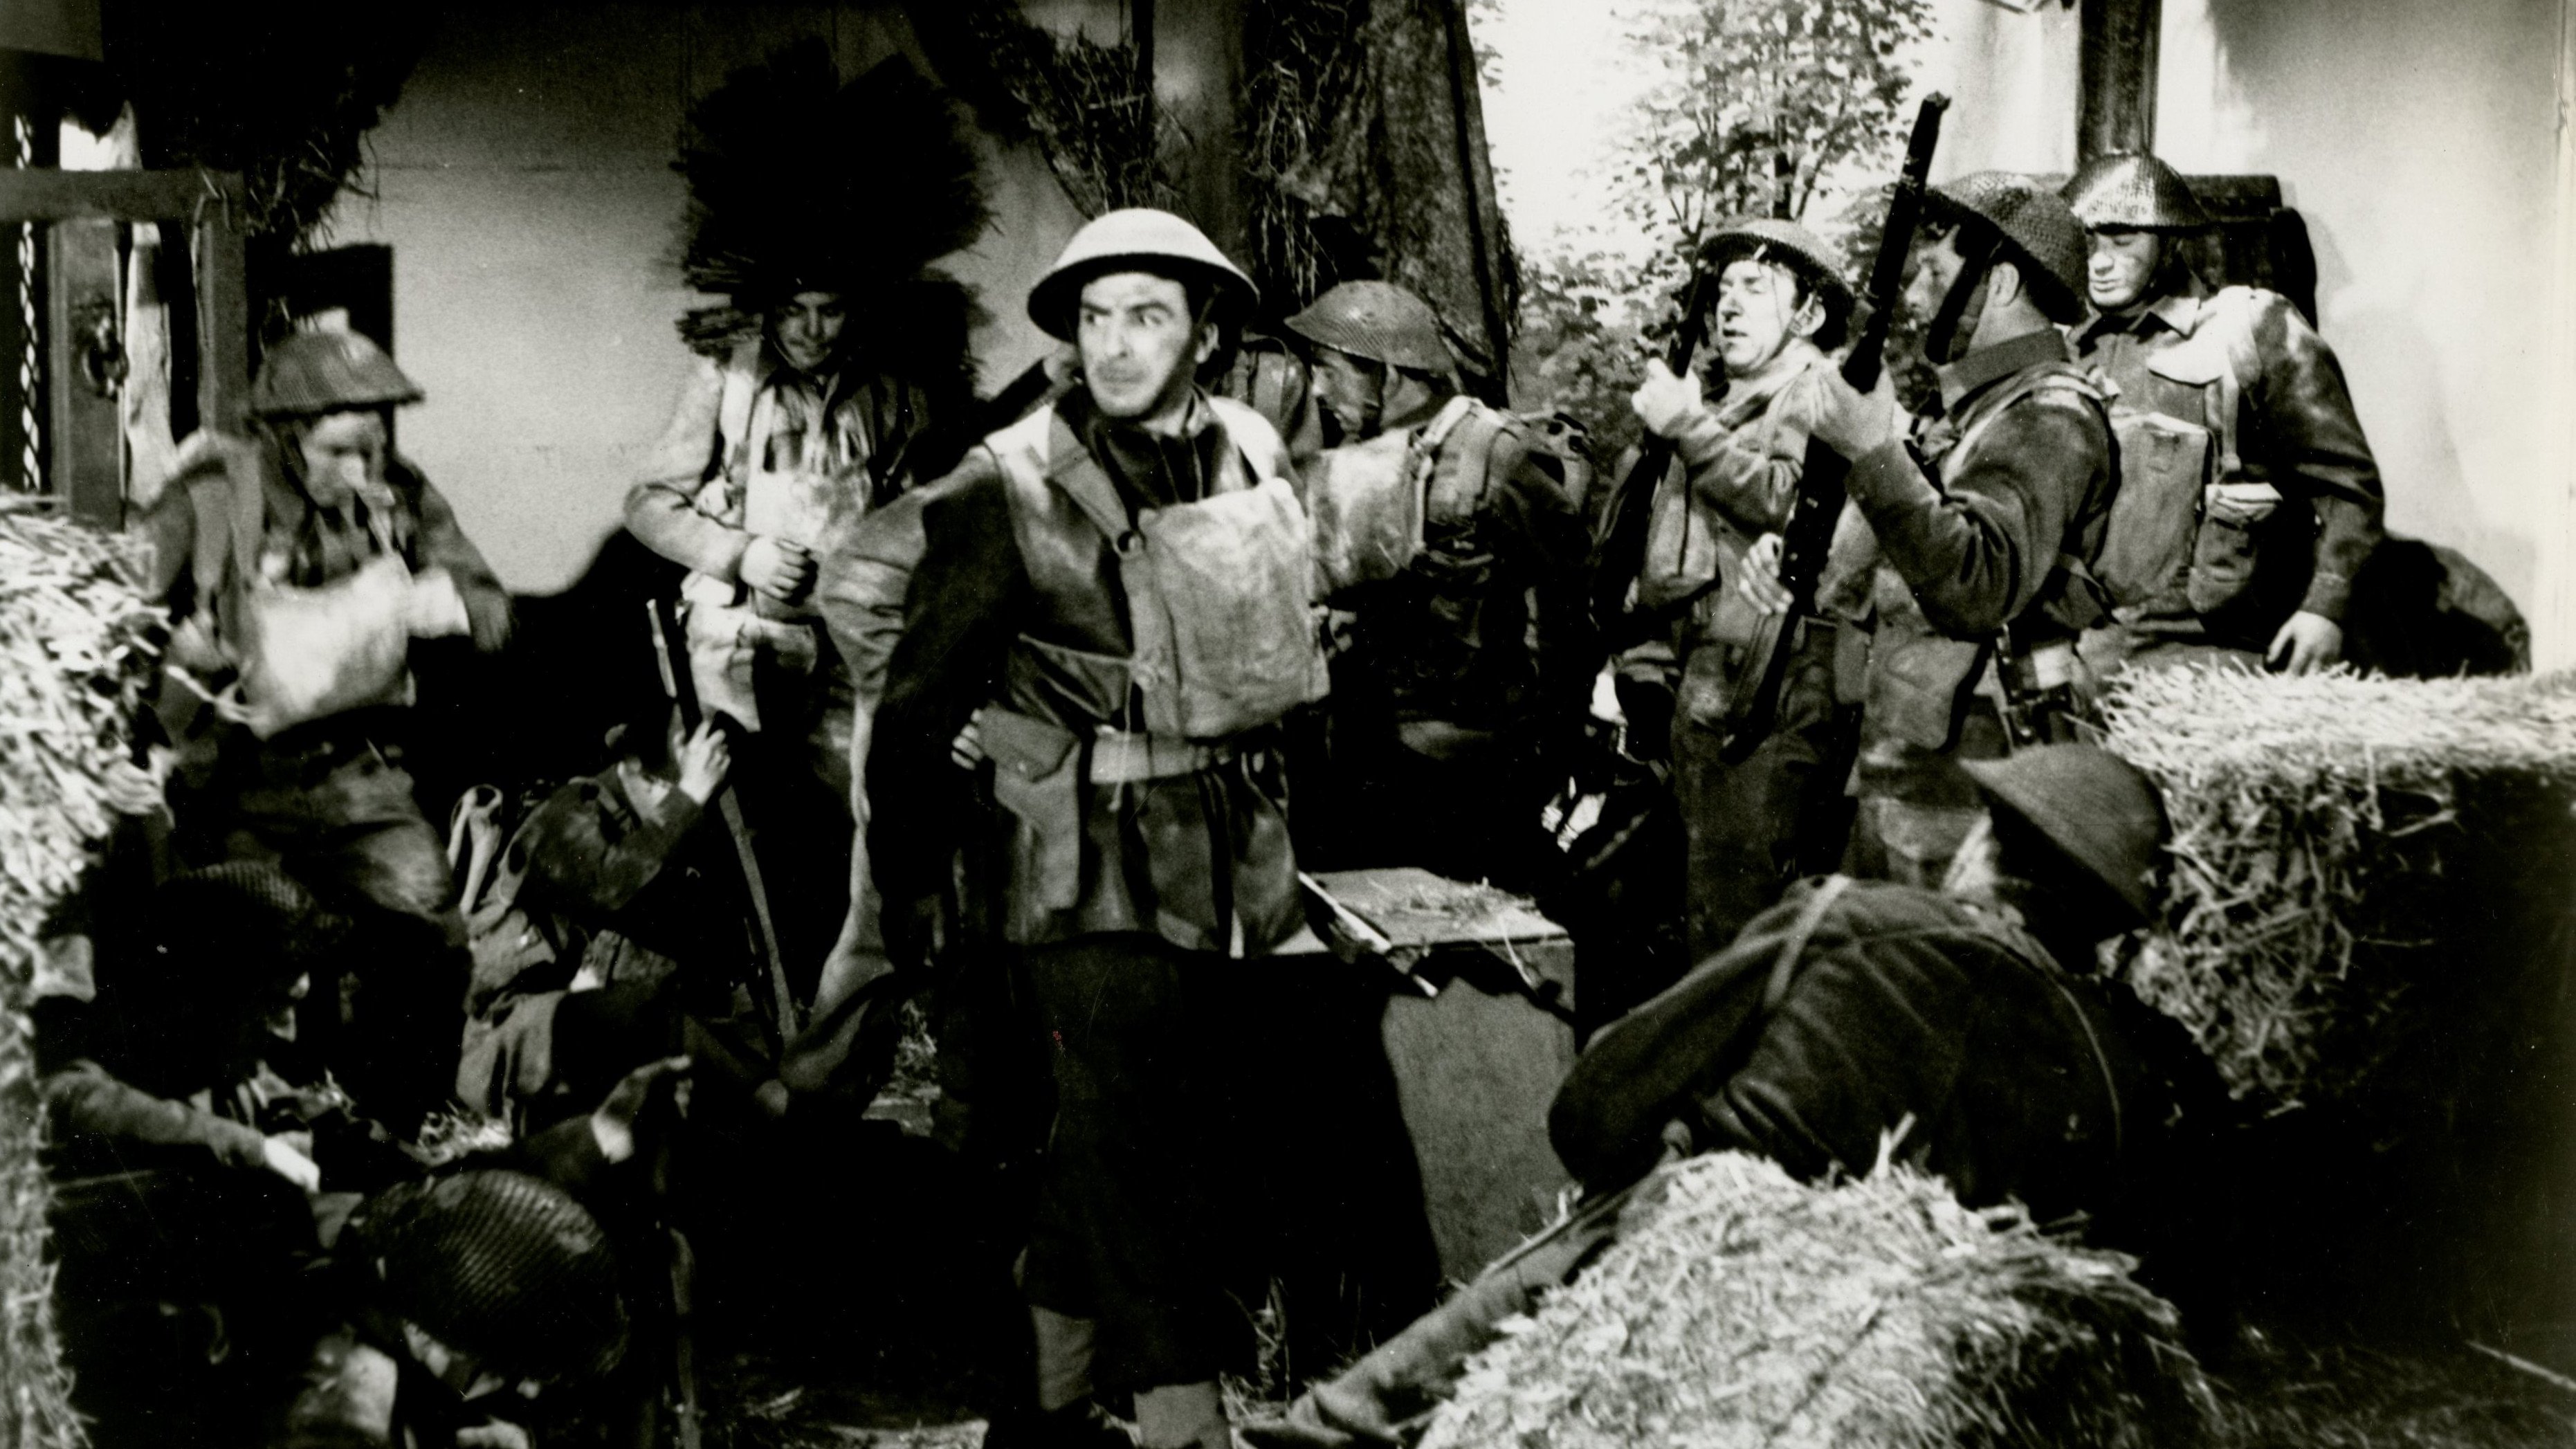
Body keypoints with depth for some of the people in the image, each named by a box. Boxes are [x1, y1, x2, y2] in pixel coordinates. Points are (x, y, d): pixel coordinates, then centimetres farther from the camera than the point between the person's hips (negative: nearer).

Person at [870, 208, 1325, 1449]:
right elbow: (922, 695, -4)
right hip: (1097, 863, -6)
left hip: (1233, 858, 6)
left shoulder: (1252, 453, 5)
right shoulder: (1012, 486, -11)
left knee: (1114, 1131, 16)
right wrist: (907, 879, 0)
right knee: (1135, 1141, -6)